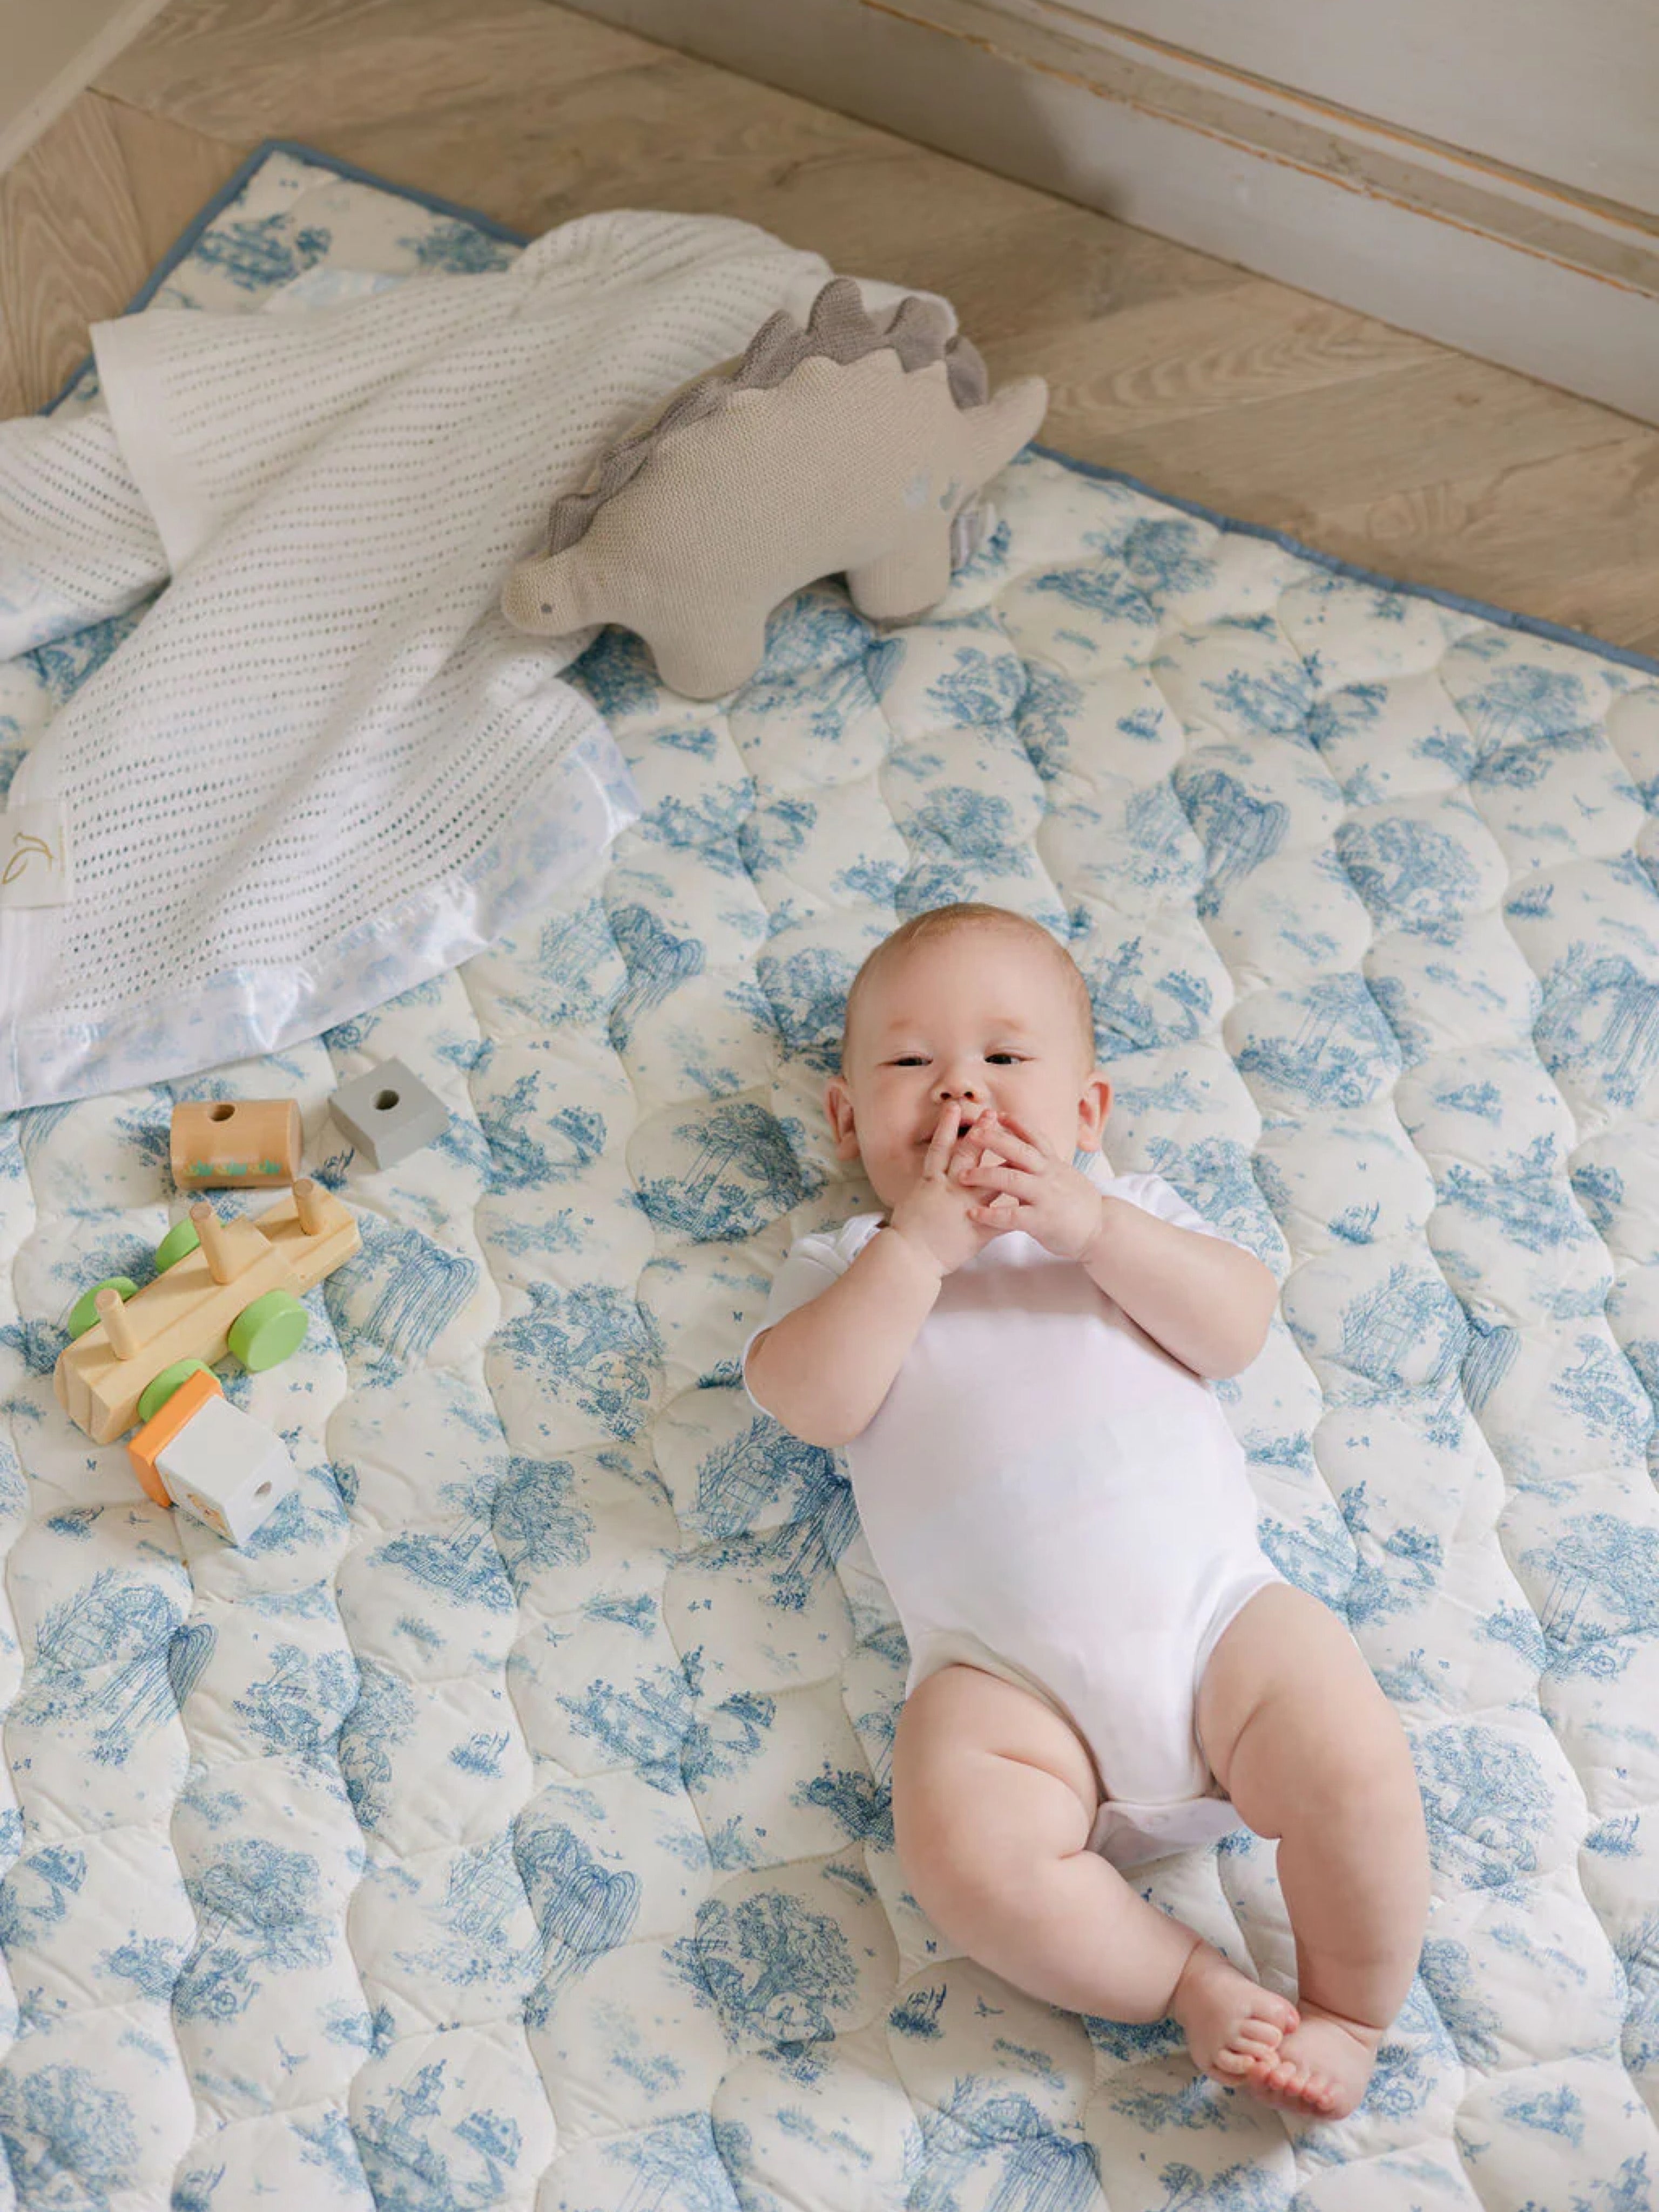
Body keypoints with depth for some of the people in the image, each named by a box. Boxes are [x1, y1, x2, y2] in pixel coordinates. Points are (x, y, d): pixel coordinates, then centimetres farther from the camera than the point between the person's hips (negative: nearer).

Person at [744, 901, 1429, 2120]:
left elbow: (1240, 1326, 5)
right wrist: (919, 1243, -6)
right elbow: (812, 1402, -1)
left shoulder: (1128, 1208, 24)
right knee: (967, 1852, -29)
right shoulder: (847, 1262, 20)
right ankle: (1195, 1984, -8)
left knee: (1357, 1765, -22)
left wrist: (1092, 1226, -8)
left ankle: (1354, 2009, 2)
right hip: (1003, 1666, -1)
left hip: (1212, 1600, 2)